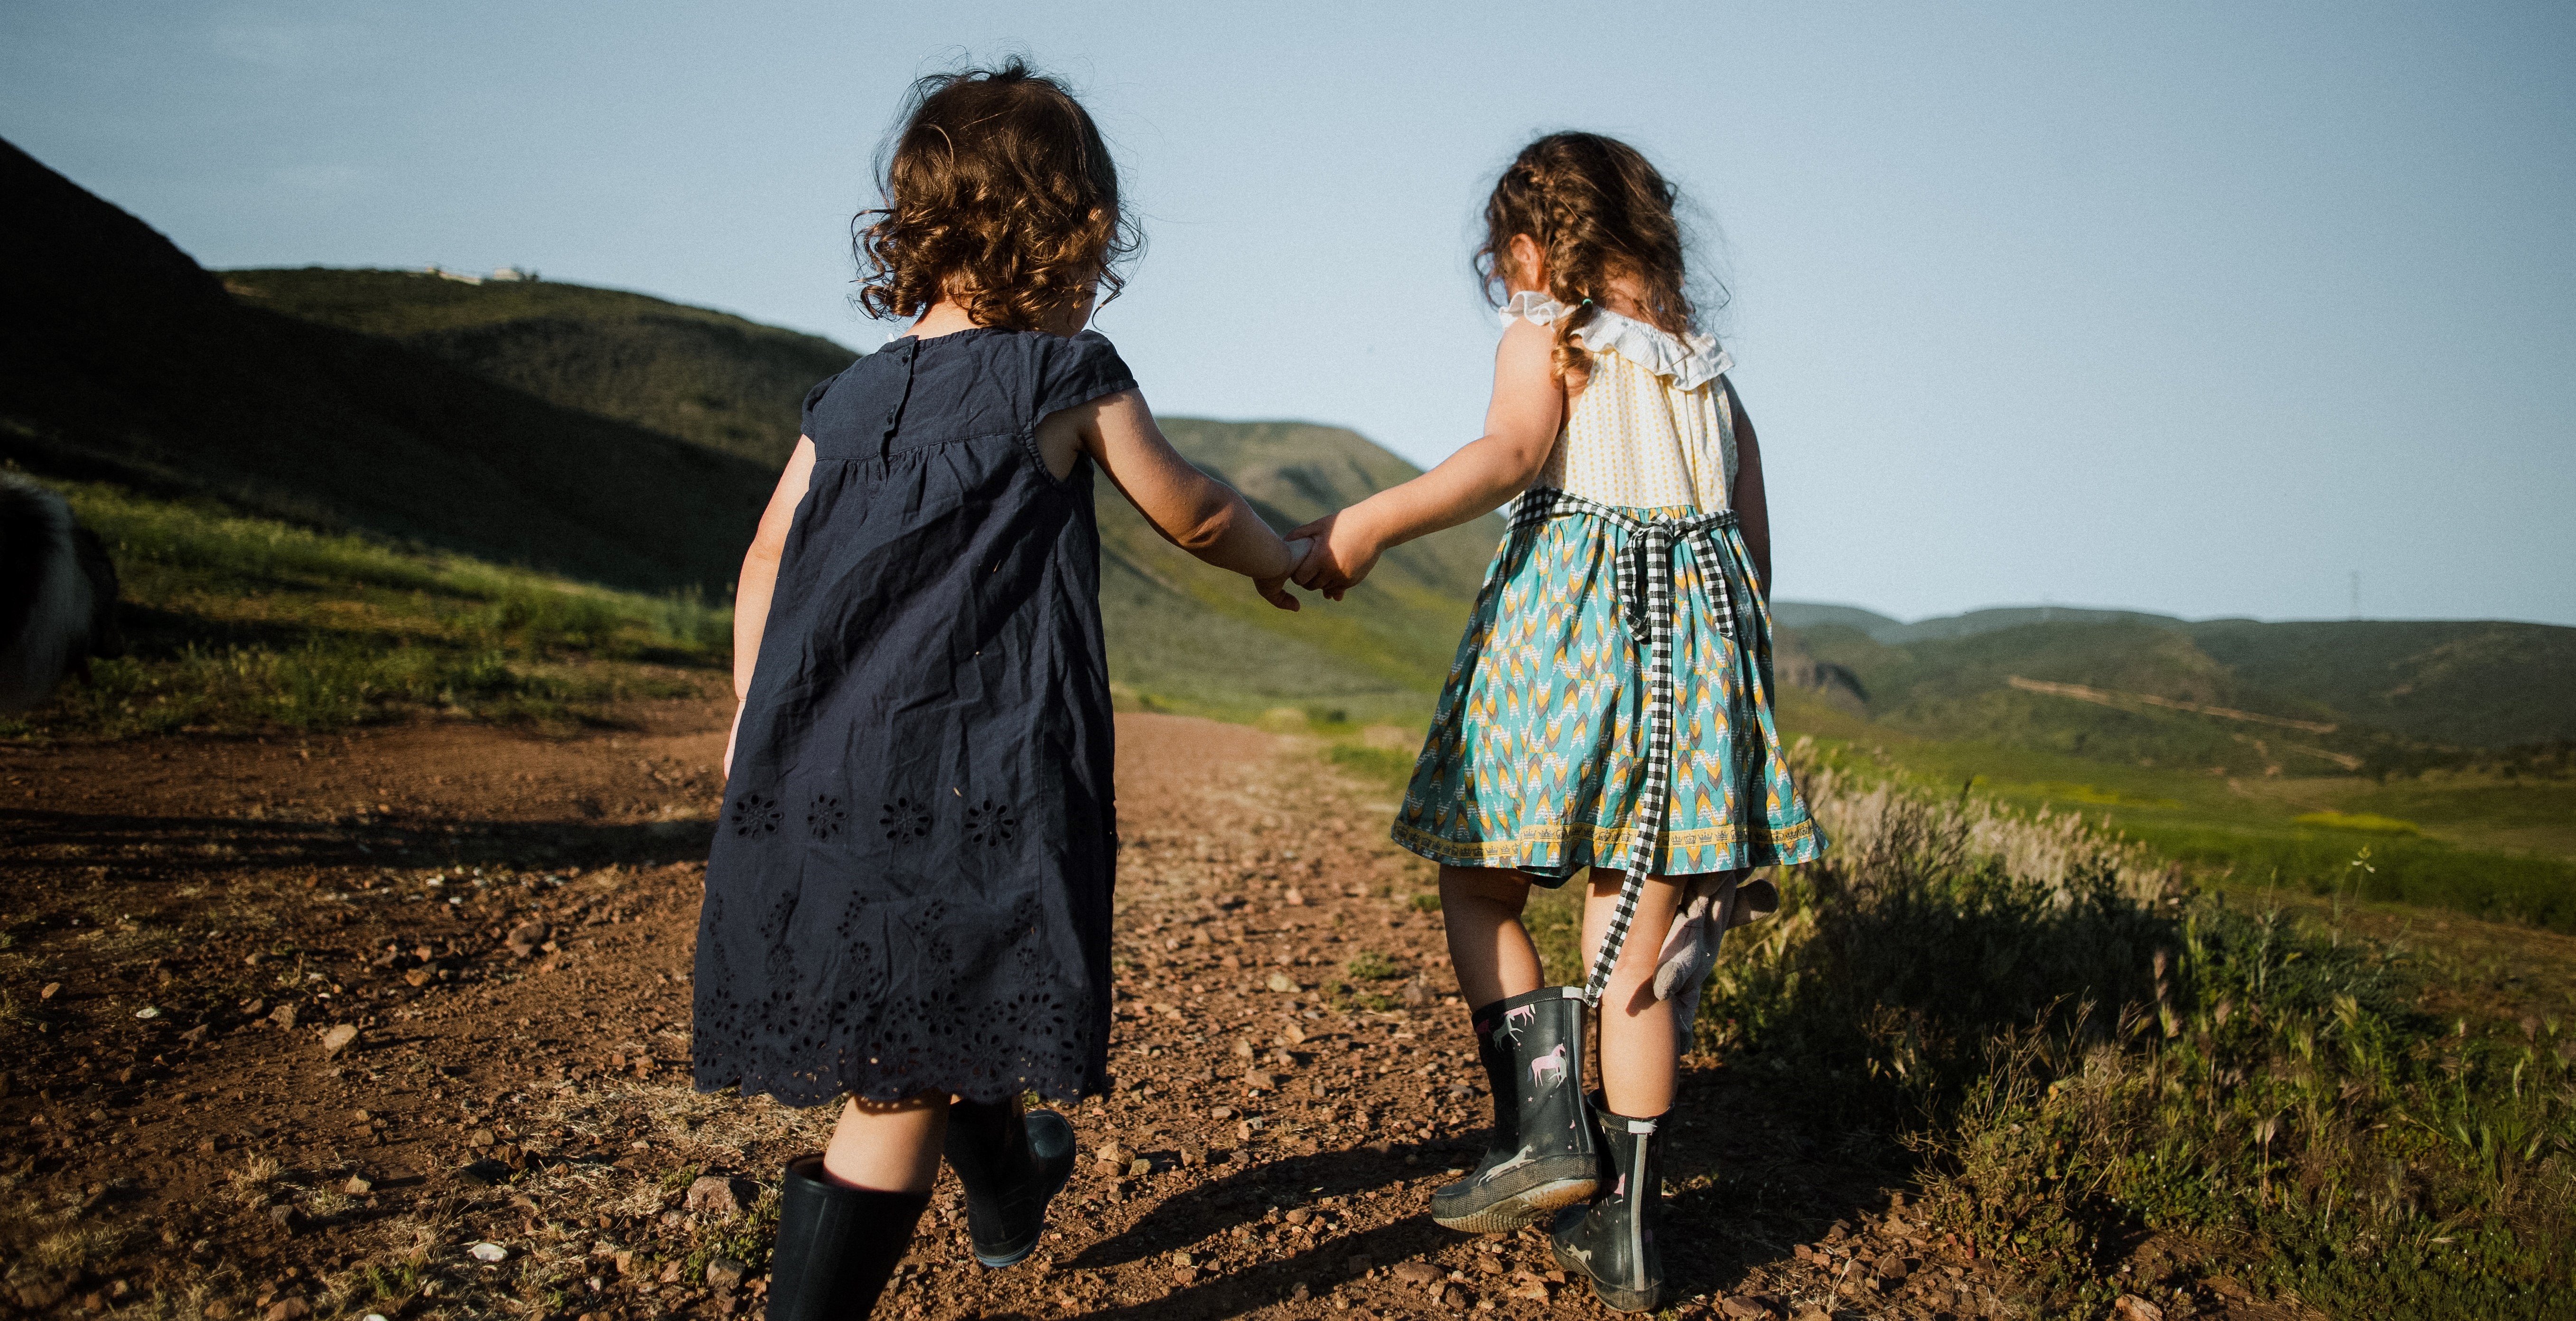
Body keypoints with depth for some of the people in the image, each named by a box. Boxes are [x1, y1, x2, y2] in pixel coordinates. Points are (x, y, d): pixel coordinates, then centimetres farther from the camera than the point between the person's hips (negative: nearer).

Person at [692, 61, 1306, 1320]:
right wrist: (1277, 557, 28)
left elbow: (767, 559, 12)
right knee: (905, 1078, -1)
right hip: (971, 782, -7)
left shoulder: (849, 398, 11)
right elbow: (1191, 514, 9)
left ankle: (1007, 1189, 53)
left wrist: (749, 722, 21)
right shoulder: (1070, 378, -3)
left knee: (944, 1018, 27)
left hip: (813, 780, 7)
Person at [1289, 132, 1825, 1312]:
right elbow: (1754, 543, 18)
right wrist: (1737, 692, 24)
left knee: (1478, 883, 10)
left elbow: (1508, 455, -18)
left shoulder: (1545, 337, 3)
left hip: (1567, 610, -5)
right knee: (1640, 934, 6)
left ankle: (1545, 1127, -4)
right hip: (1699, 618, 6)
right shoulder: (1706, 369, 20)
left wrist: (1370, 522, -27)